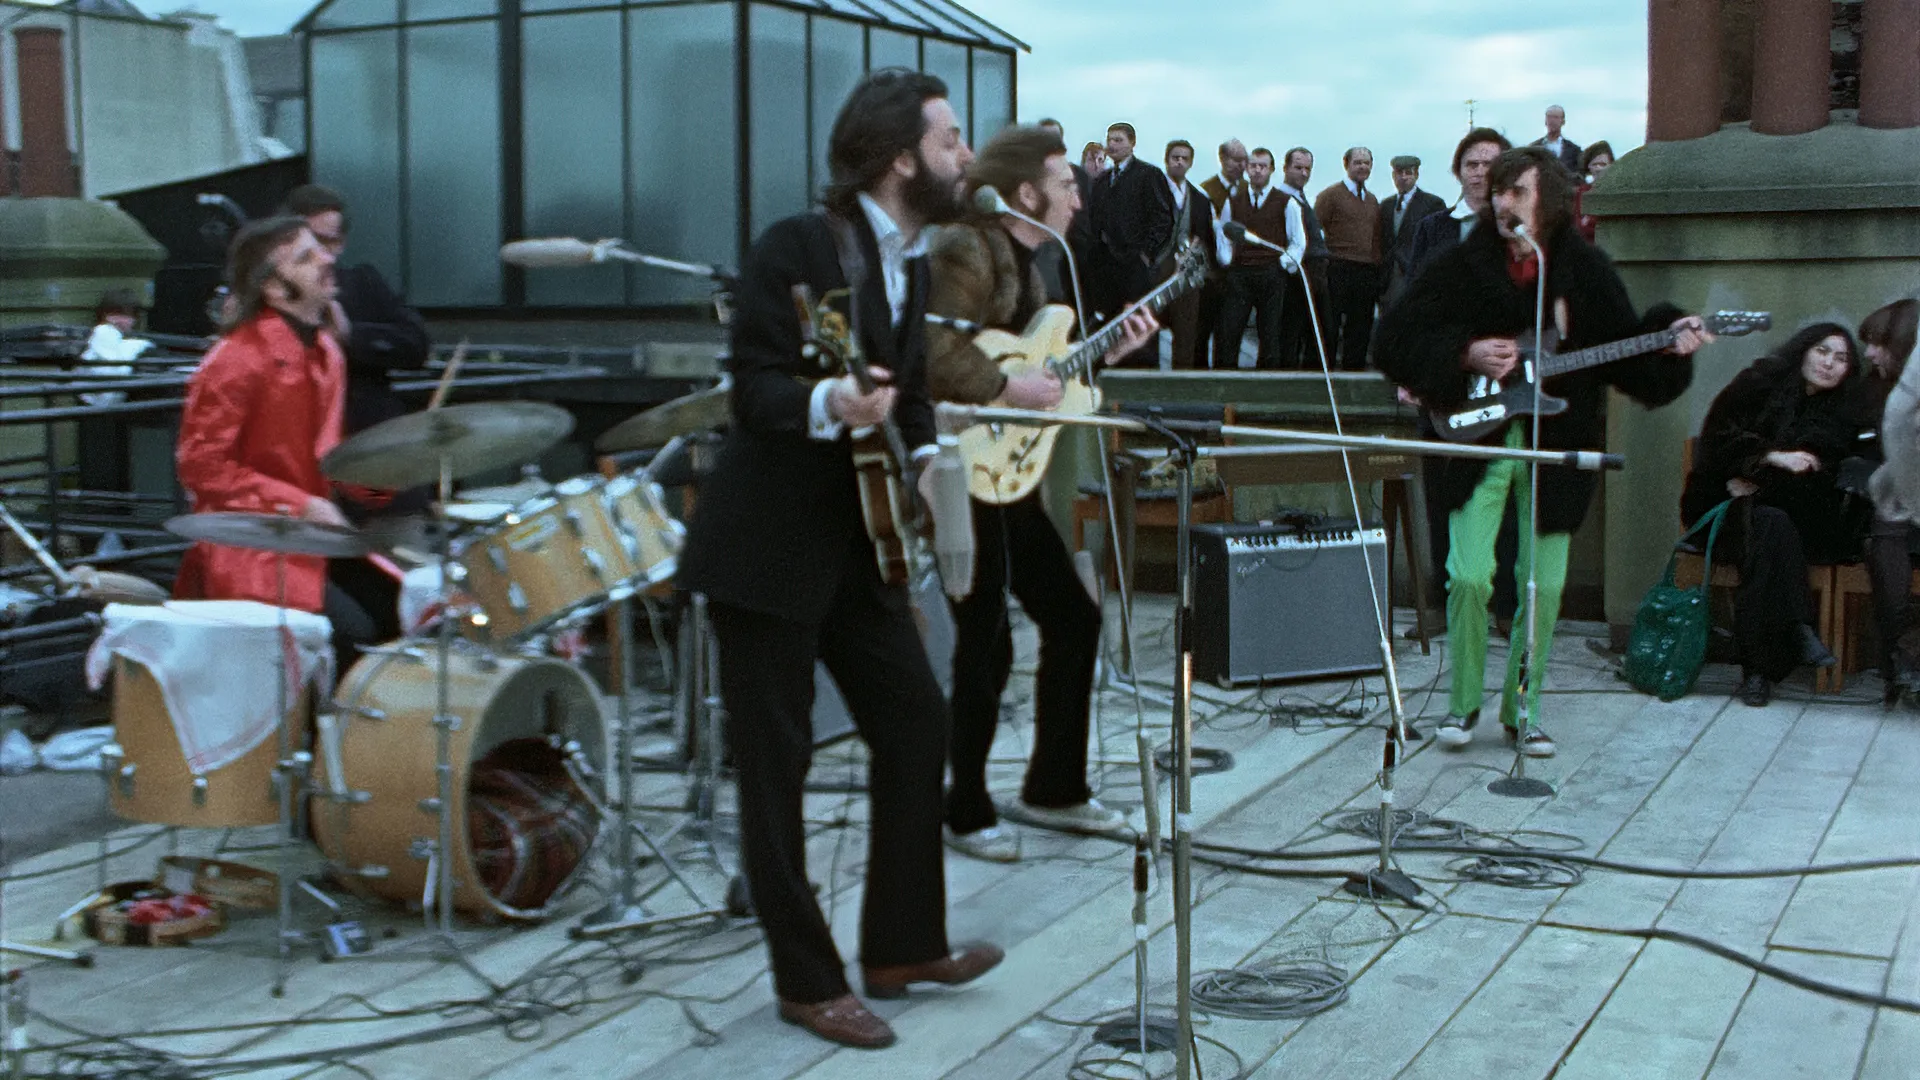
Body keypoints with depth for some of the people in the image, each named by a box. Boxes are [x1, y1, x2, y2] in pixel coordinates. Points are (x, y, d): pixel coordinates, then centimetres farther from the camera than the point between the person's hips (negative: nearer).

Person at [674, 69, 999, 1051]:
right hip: (768, 547, -8)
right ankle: (808, 982, 12)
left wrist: (925, 457, -2)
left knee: (917, 723, 10)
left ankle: (904, 944, 24)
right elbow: (754, 386, -18)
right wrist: (829, 403, -37)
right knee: (776, 765, -1)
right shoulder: (798, 246, -15)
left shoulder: (910, 262, 10)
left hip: (857, 540, 8)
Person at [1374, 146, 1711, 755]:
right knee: (1470, 576, -10)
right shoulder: (1463, 267, -2)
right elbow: (1393, 341, -3)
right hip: (1481, 441, -1)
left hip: (1556, 446, 1)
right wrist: (1466, 356, -15)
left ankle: (1522, 709, 19)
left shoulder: (1585, 271, 2)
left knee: (1543, 585, 3)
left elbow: (1623, 349, 5)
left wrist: (1669, 336, -13)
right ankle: (1463, 701, 11)